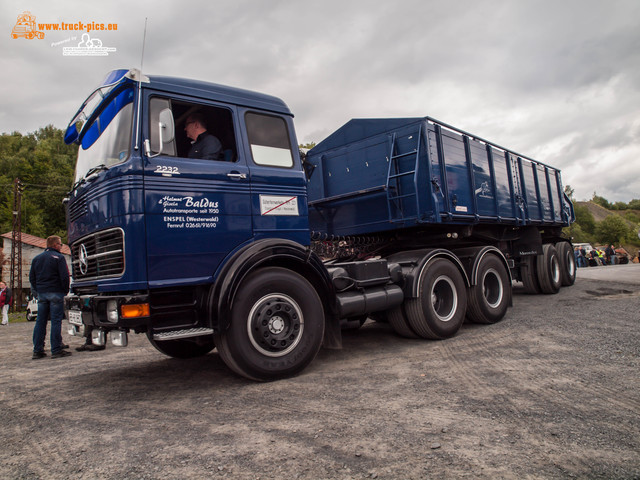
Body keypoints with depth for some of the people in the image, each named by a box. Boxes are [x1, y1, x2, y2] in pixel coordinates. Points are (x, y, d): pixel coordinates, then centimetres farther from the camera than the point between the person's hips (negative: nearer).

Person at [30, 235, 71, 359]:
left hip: (41, 293, 6)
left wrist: (38, 291, 20)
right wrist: (65, 290, 0)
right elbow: (64, 277, -13)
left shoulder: (37, 258, 14)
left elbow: (31, 277, 15)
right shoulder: (59, 257, -6)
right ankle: (56, 350, -3)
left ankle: (37, 350, 11)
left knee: (40, 321, 9)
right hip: (56, 293, -6)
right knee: (56, 321, -4)